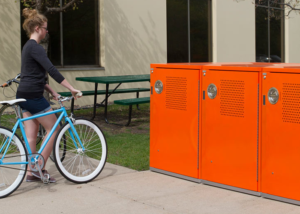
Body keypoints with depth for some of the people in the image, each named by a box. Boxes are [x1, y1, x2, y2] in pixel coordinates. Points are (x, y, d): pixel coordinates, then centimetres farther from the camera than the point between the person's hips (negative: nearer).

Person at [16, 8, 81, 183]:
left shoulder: (29, 47, 17)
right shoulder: (35, 47, -15)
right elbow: (51, 70, -24)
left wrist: (52, 91, 16)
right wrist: (71, 88, -24)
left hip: (25, 96, 9)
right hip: (33, 96, -9)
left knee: (31, 135, 10)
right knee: (53, 129, 1)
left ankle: (31, 172, 13)